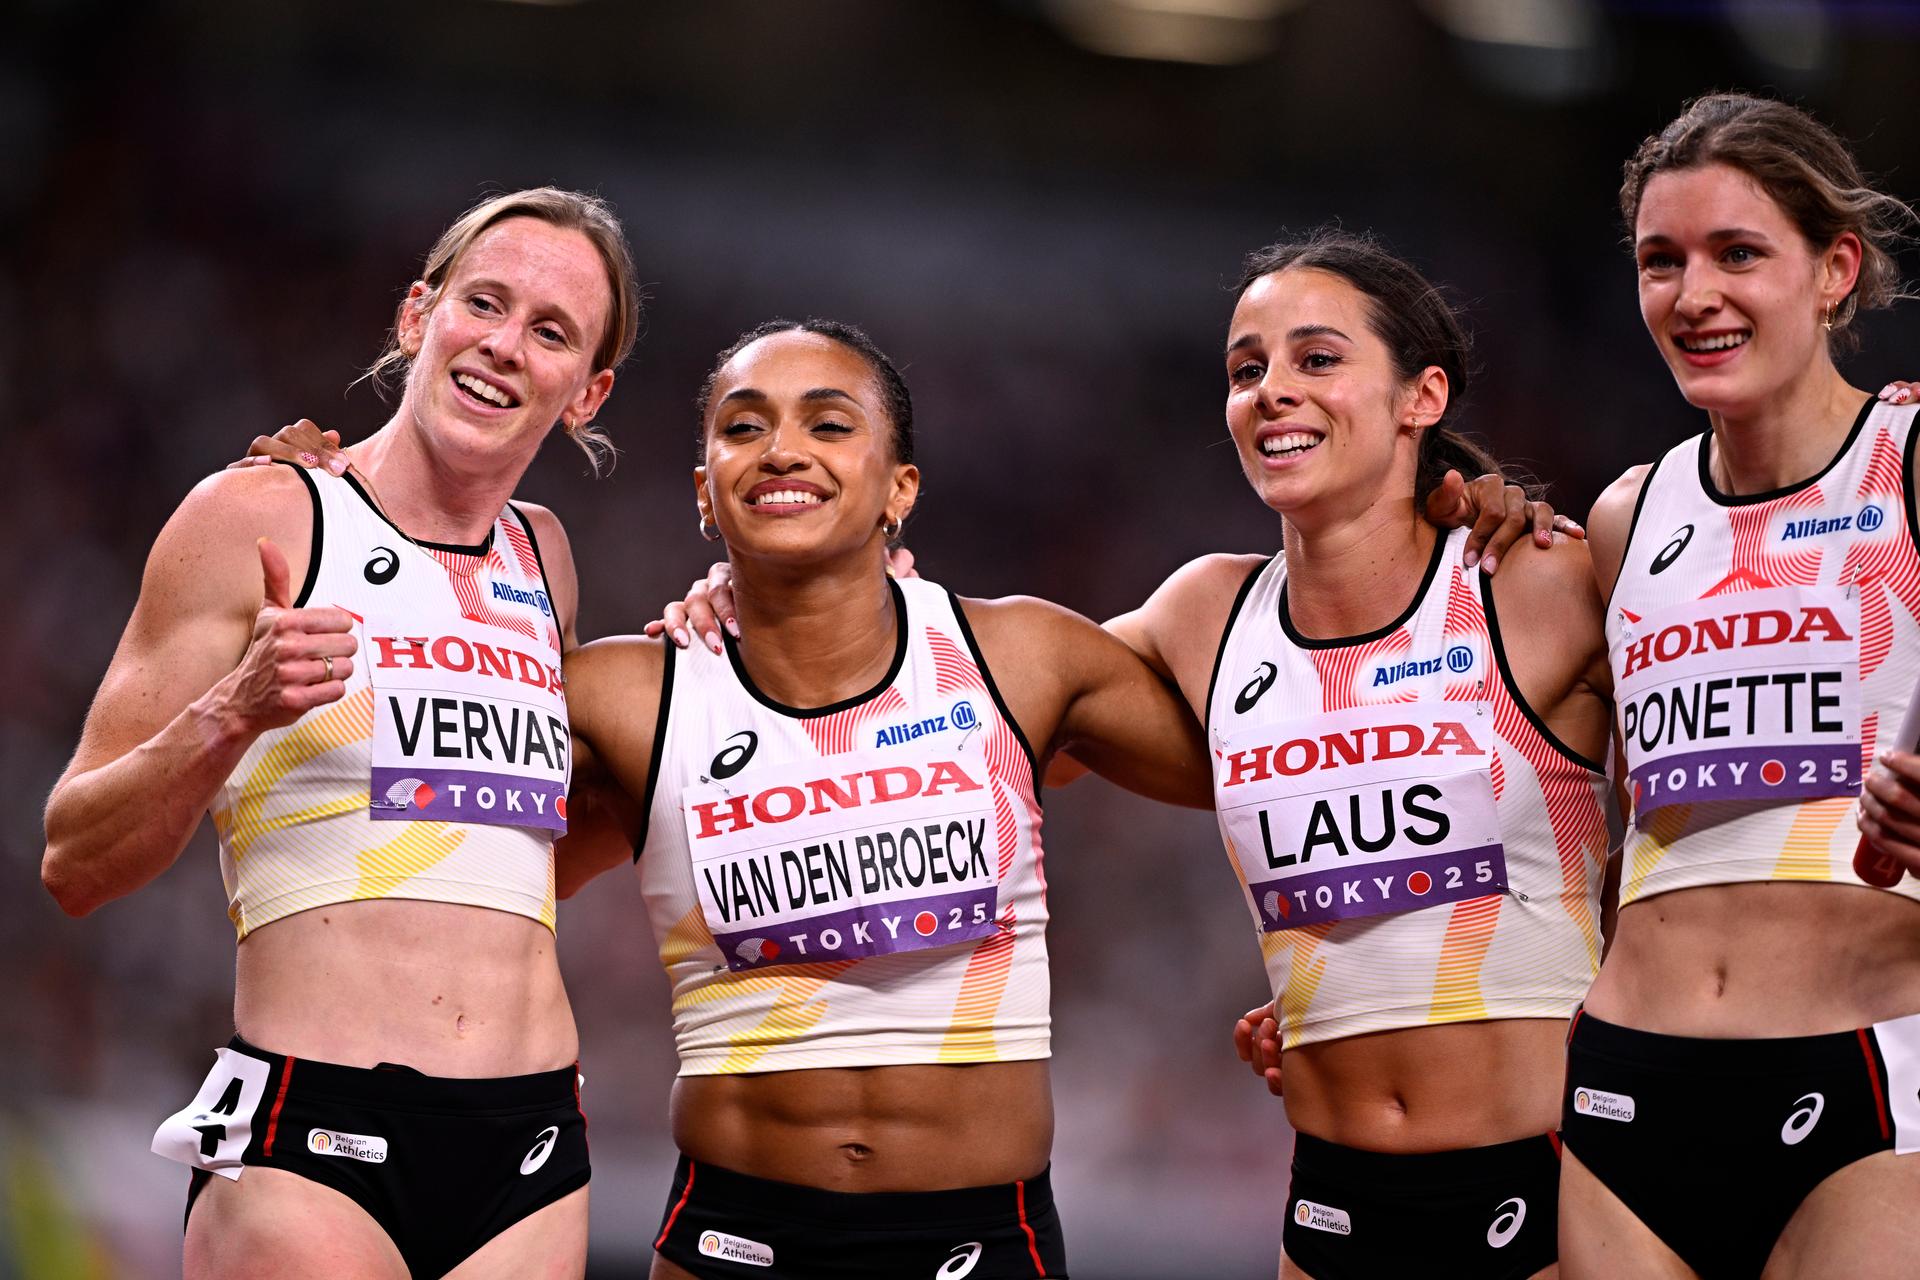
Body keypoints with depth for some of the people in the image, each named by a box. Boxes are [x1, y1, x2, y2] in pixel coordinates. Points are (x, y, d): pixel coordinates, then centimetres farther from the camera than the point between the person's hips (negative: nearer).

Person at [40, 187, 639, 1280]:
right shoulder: (258, 518, 0)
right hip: (311, 1146, -5)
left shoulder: (542, 556, 16)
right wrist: (232, 714, -19)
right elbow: (77, 864, -3)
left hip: (531, 1159, 5)